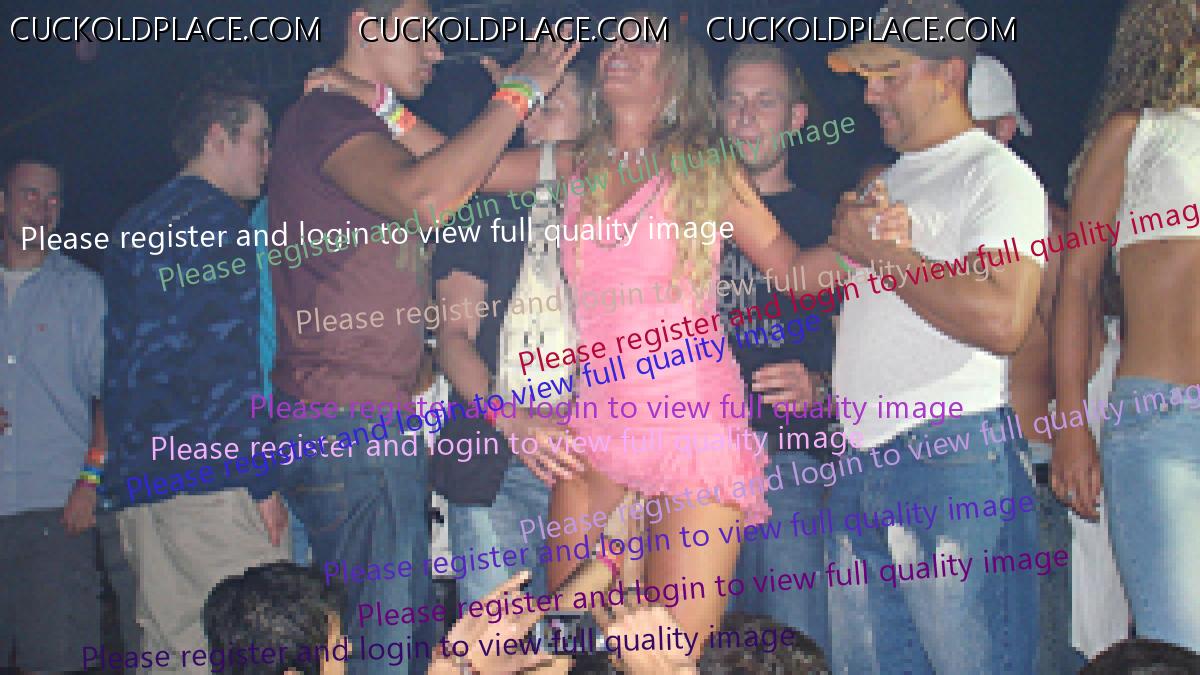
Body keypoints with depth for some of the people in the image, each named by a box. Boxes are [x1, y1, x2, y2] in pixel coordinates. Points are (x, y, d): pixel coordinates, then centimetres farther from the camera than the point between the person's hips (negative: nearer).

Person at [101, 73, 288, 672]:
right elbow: (226, 358, -14)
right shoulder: (215, 218, -5)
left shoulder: (135, 225, 23)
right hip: (209, 478, -9)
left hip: (137, 482, 9)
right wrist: (262, 481, -14)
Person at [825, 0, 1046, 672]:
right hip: (860, 460, 8)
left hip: (952, 453, -8)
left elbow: (1002, 321, -19)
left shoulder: (995, 173, -3)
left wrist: (882, 249, -12)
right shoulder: (886, 182, 23)